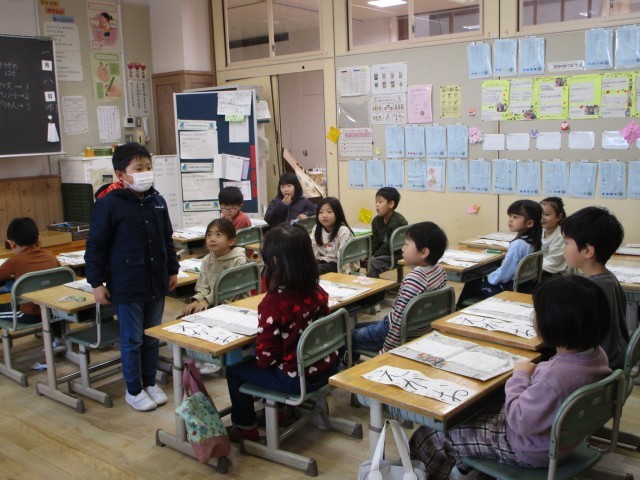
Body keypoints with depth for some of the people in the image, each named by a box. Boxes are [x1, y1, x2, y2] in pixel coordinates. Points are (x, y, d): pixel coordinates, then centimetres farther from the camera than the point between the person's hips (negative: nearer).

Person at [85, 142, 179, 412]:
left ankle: (150, 383, 31)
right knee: (132, 339, 6)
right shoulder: (109, 204, -12)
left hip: (156, 283, 6)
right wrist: (97, 282, -10)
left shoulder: (157, 201, 6)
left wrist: (172, 270, 16)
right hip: (126, 286, -5)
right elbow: (95, 247, -9)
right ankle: (133, 390, 21)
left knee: (152, 337, 15)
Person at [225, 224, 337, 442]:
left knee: (234, 368, 14)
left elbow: (265, 357, -20)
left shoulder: (274, 302, -25)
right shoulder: (317, 291, -5)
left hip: (296, 379, -7)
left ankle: (246, 428, 28)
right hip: (326, 368, 7)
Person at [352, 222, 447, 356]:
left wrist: (386, 350, -20)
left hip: (401, 336, -9)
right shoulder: (439, 270, -5)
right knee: (359, 327, 27)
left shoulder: (413, 280, -31)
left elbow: (400, 321, -29)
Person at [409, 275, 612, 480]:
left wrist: (520, 376, -19)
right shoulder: (596, 353, -12)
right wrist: (534, 374, -3)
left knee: (434, 431, 4)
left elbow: (520, 422, -29)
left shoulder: (554, 376, -41)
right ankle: (465, 463, 41)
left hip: (531, 451, -9)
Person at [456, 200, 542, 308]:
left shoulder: (517, 245, -26)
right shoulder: (534, 241, 1)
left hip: (511, 289, -9)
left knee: (472, 284, 8)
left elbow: (503, 275, -20)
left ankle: (459, 310, 25)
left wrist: (489, 277, -1)